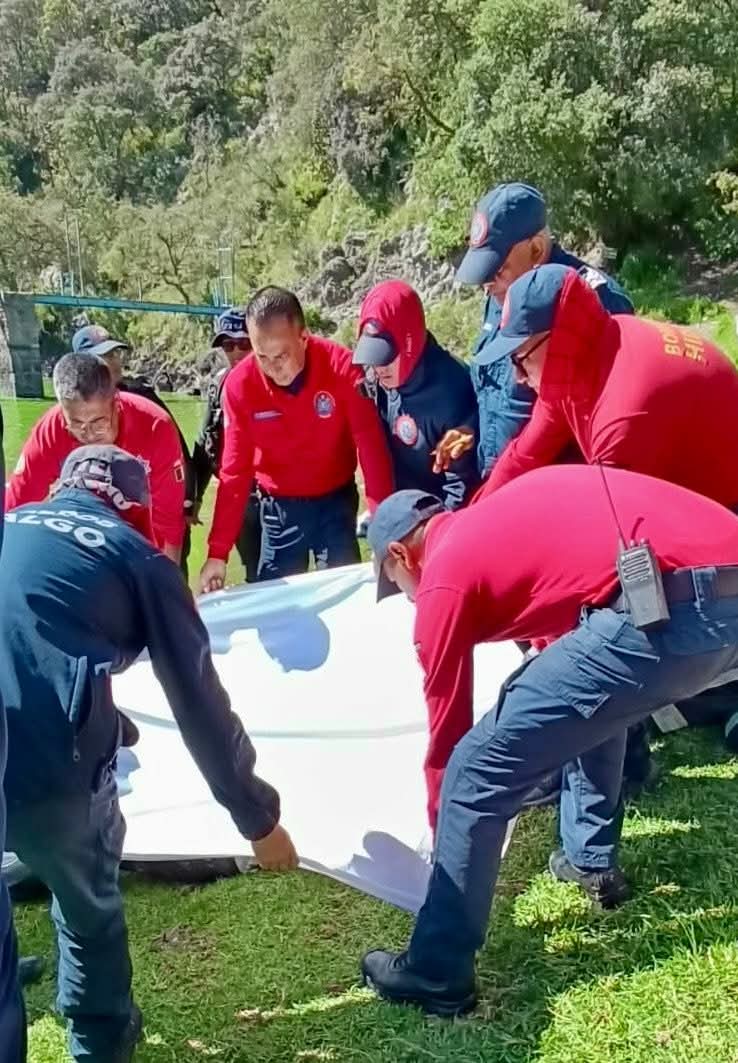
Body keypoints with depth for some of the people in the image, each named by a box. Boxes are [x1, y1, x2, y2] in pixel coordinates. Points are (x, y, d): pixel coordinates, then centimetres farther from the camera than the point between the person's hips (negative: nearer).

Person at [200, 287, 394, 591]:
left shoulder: (342, 366, -20)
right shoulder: (239, 384, -18)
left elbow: (371, 445, -22)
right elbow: (234, 470, -13)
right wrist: (218, 552, -16)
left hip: (337, 499, 0)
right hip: (280, 505, 1)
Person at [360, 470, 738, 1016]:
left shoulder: (444, 576, 8)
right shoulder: (502, 513, 30)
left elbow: (446, 736, 15)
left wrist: (448, 850, 31)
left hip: (668, 609, -9)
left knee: (477, 771, 2)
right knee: (587, 697, 36)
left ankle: (436, 975, 13)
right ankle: (591, 860, 44)